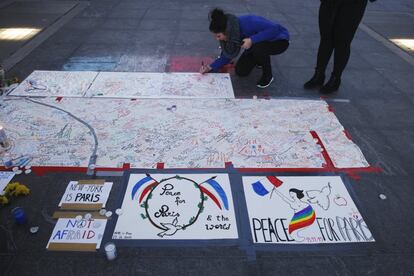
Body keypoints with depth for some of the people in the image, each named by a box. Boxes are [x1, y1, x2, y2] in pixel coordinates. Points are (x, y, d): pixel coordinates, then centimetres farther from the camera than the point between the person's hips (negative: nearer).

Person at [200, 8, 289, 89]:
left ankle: (268, 75, -12)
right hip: (259, 42, 7)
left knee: (257, 48, -38)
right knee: (240, 71, -2)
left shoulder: (247, 23, -37)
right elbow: (227, 55, -5)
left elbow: (275, 28, -39)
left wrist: (252, 40, -42)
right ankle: (262, 59, 24)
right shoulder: (230, 33, -15)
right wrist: (211, 67, -16)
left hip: (278, 40, -6)